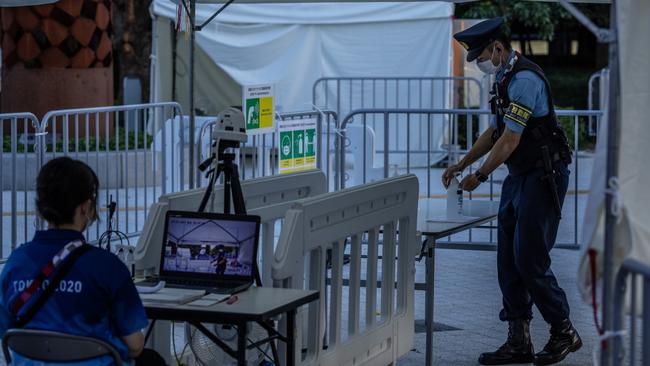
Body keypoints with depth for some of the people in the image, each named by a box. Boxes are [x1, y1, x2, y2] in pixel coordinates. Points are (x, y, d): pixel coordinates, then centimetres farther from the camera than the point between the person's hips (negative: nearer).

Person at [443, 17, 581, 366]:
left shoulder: (525, 80, -18)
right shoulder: (505, 79, 14)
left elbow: (510, 141, -18)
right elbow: (493, 132, 21)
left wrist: (479, 176, -8)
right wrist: (461, 165, 14)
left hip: (543, 177, -10)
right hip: (518, 177, 10)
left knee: (530, 259, -8)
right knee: (509, 261, 7)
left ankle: (564, 332, 7)